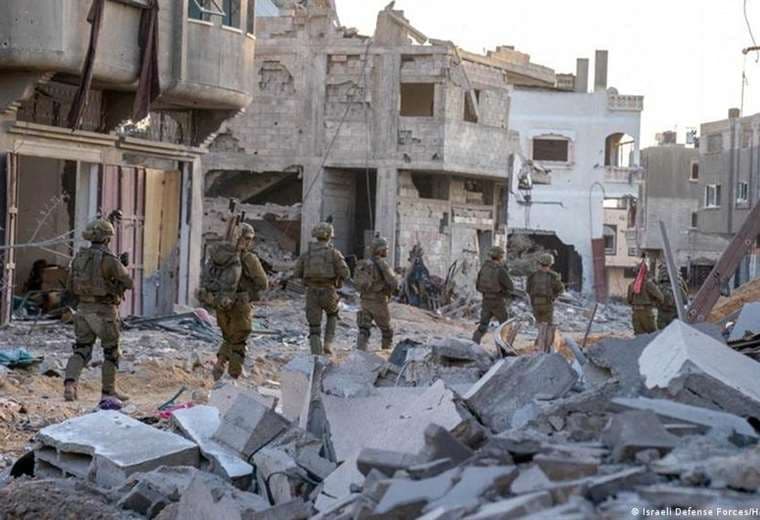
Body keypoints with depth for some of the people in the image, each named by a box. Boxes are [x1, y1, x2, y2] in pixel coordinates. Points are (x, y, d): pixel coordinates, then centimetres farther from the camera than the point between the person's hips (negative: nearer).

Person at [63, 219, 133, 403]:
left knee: (81, 350, 7)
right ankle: (108, 392, 17)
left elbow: (71, 287, 12)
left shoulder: (79, 258, 6)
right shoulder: (108, 259, -15)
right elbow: (128, 282, -10)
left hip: (84, 310, 5)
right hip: (104, 311, -5)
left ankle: (70, 382, -16)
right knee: (111, 352, 11)